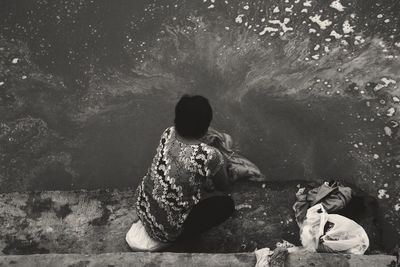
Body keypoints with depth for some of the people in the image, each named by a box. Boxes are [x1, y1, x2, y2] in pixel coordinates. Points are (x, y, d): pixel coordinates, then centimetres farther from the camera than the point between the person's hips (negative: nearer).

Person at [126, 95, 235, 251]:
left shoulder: (168, 134, -8)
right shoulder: (210, 156, -25)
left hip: (141, 209, 7)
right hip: (168, 230, -7)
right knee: (227, 203, 6)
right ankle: (161, 241, 7)